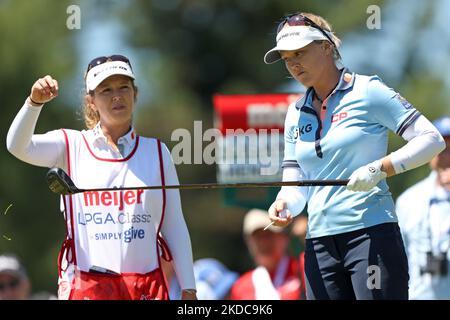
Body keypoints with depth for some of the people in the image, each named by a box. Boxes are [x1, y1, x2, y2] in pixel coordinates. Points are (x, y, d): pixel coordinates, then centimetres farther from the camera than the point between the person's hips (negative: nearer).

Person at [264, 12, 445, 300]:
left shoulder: (367, 91, -1)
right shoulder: (297, 113, 17)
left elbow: (432, 139, -5)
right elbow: (295, 186, 16)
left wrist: (380, 168, -17)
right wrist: (284, 205, -7)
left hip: (372, 234, -6)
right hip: (319, 242, 6)